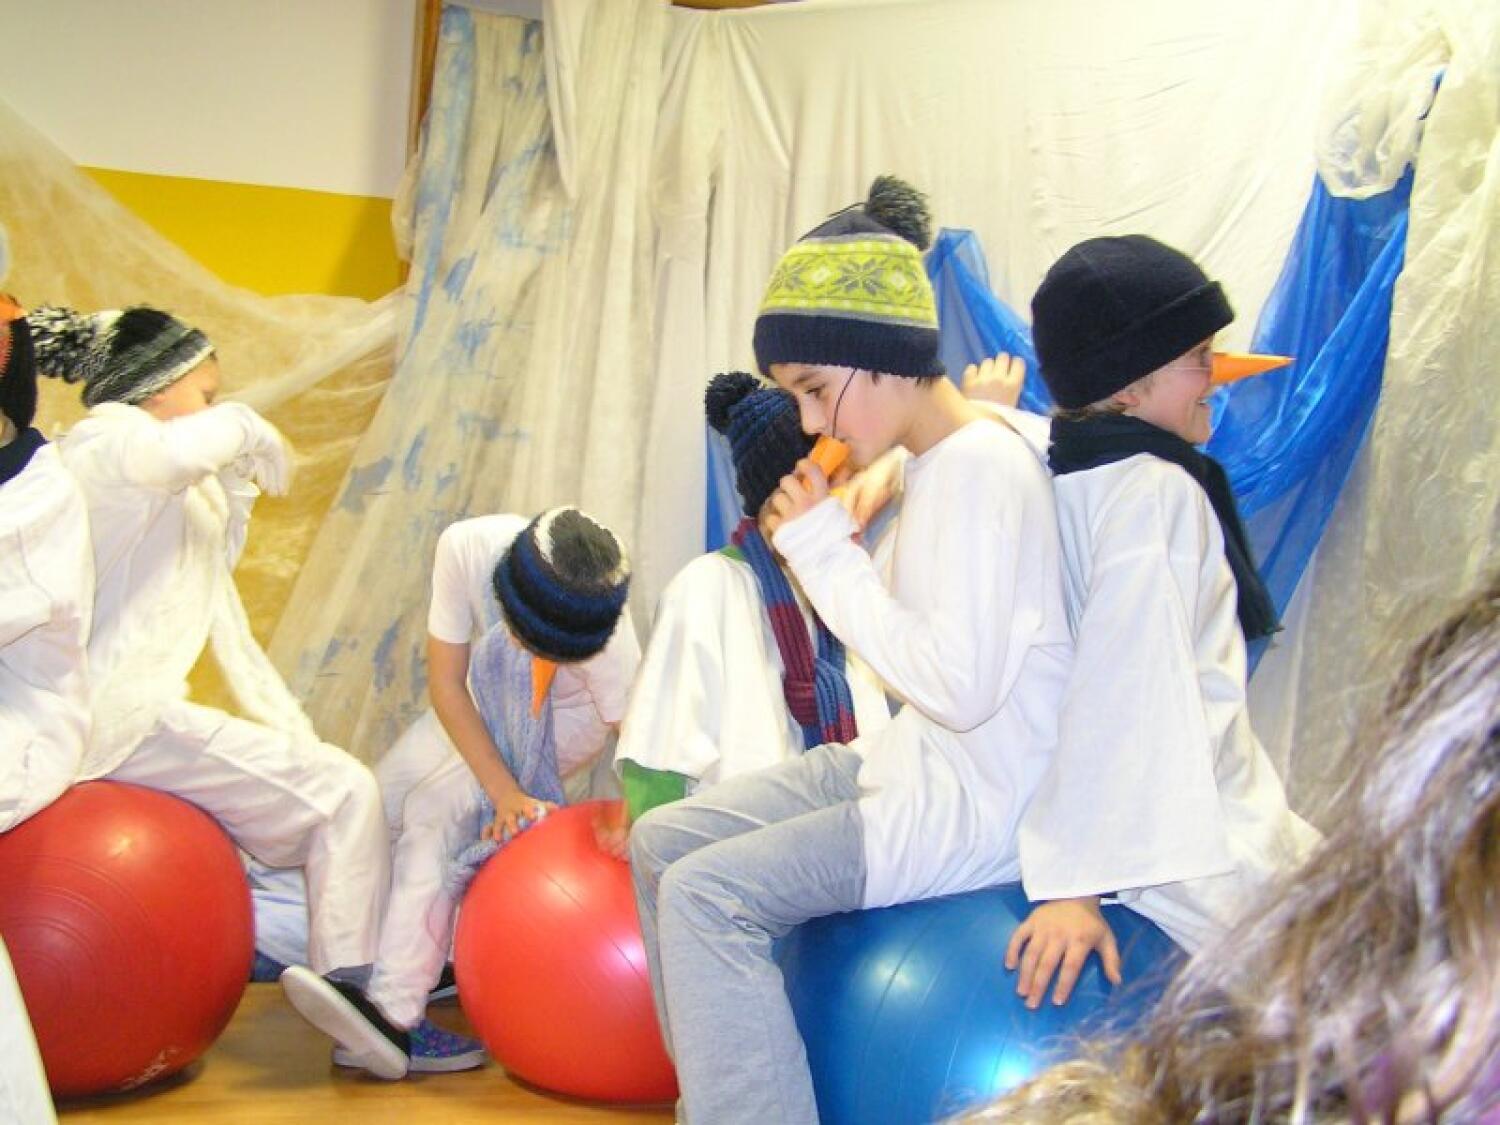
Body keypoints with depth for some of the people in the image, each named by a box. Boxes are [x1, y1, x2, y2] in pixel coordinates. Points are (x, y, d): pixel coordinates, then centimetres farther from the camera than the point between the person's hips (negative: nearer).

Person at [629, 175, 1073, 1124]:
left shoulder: (979, 467, -20)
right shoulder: (941, 462, 9)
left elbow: (960, 684, -26)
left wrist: (825, 548, -20)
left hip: (977, 807, -10)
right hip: (915, 764, 10)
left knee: (708, 892, -20)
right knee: (663, 840, 10)